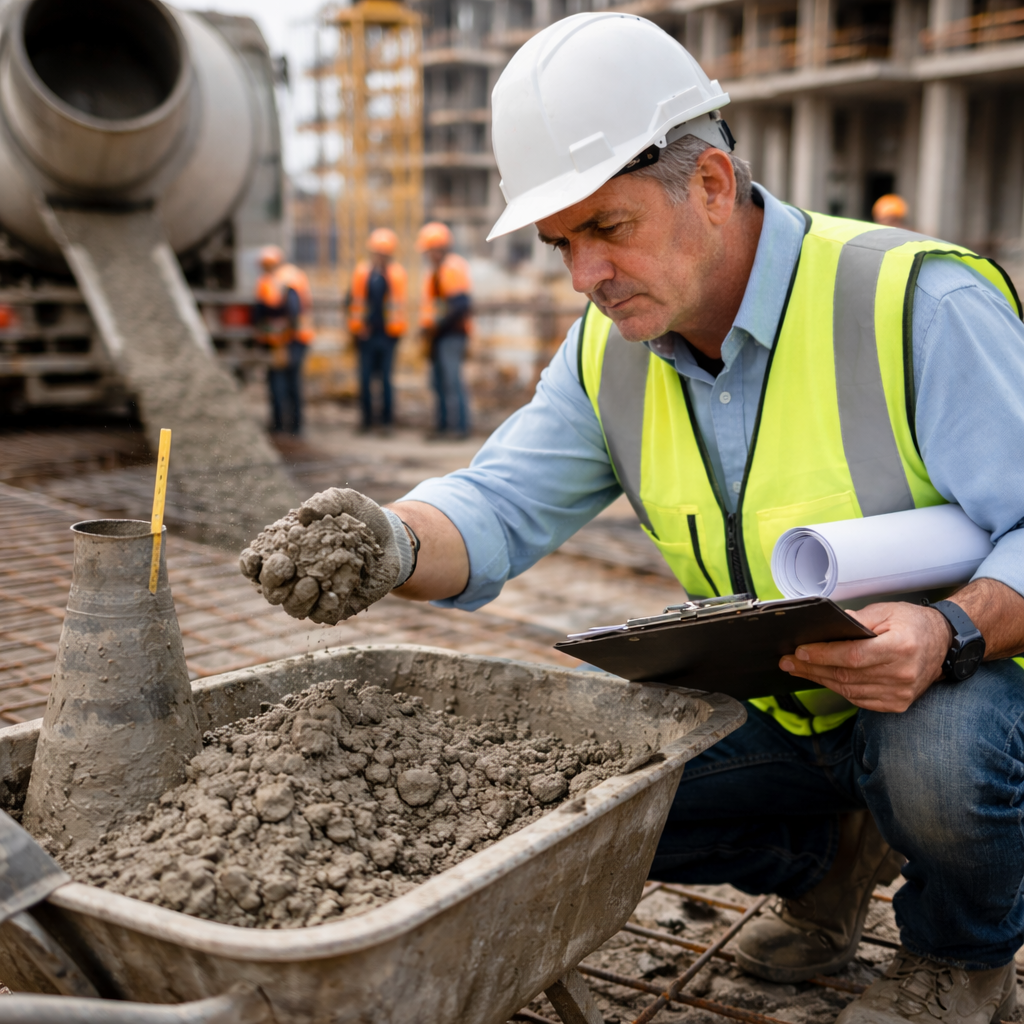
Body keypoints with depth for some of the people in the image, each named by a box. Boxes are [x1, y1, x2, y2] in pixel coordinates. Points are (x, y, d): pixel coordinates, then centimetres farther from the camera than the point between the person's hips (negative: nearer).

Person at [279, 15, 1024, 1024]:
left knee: (934, 757, -37)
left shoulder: (919, 303, -23)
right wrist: (389, 544, -32)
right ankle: (826, 855, 19)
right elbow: (497, 509, -10)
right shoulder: (610, 349, -4)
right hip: (771, 708, 5)